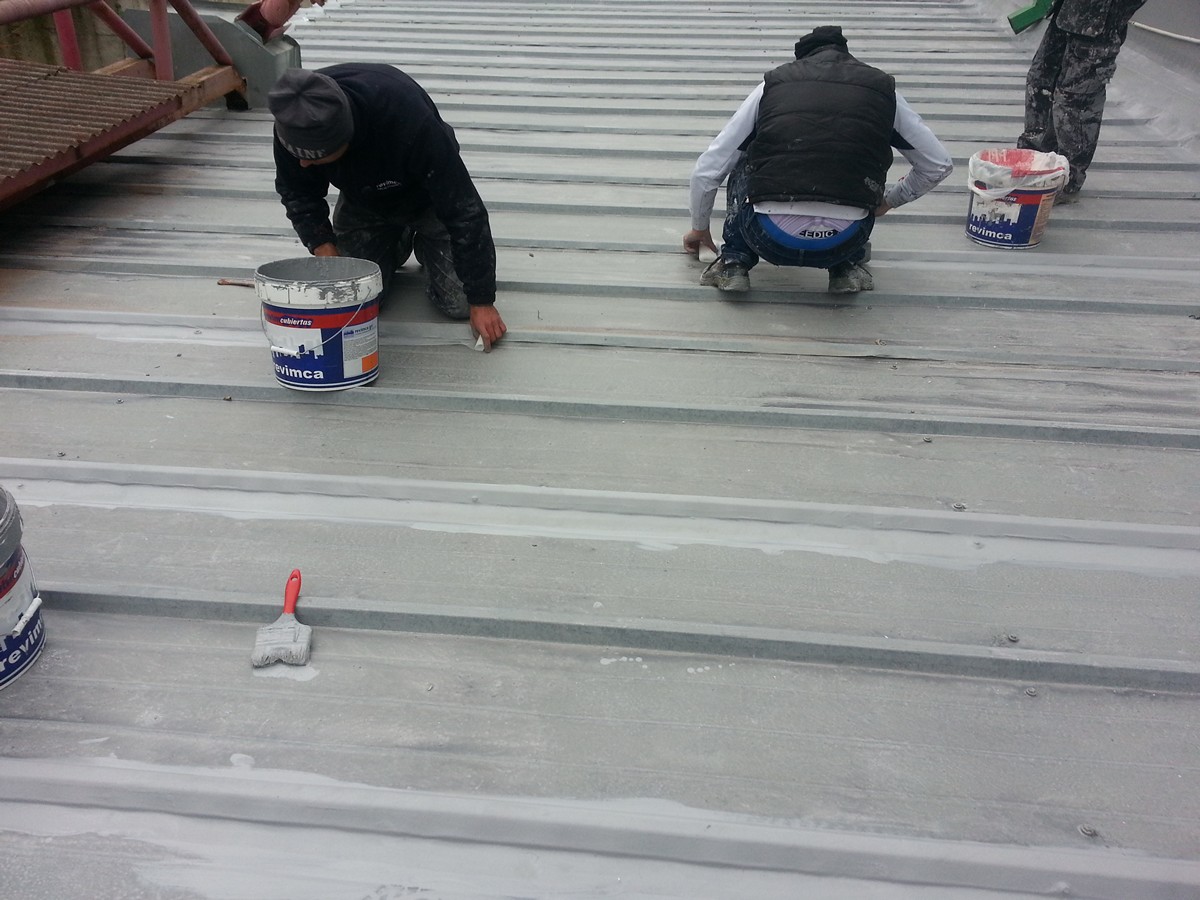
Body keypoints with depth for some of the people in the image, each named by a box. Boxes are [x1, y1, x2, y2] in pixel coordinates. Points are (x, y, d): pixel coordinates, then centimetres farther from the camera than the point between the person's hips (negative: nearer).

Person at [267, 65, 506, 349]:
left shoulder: (408, 118, -42)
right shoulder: (295, 121, -29)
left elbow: (464, 210, -35)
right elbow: (297, 194, -9)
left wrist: (482, 301, -31)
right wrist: (324, 249, -26)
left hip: (426, 197, -3)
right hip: (361, 201, 3)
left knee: (460, 302, -14)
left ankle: (424, 244, 18)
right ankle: (398, 244, 22)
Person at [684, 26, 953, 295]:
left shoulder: (774, 83, 16)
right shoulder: (881, 87, 16)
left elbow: (707, 170, 18)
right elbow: (939, 165, 24)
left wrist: (699, 227, 34)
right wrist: (889, 201, 42)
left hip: (770, 240, 0)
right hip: (842, 243, 1)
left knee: (743, 162, 31)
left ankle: (734, 262, 21)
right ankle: (848, 266, 23)